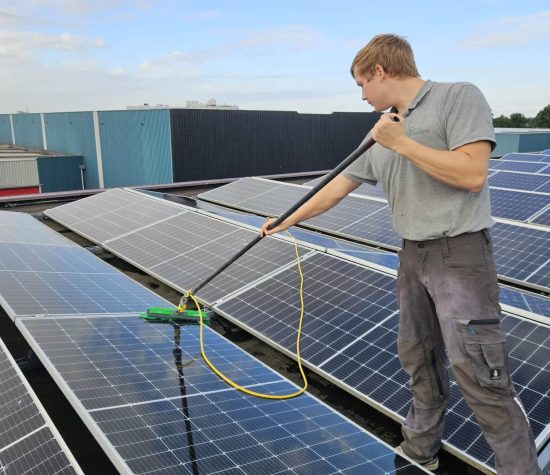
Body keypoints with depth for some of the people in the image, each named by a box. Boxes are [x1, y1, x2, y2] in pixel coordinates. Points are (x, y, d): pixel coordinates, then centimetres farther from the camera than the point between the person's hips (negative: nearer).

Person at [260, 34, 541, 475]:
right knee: (418, 358, 14)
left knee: (480, 373, -6)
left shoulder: (459, 96, -7)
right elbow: (336, 189, 18)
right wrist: (286, 222, 21)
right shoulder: (379, 135, 12)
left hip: (461, 253, -7)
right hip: (413, 257, 7)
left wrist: (401, 142, -15)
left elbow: (472, 175, -19)